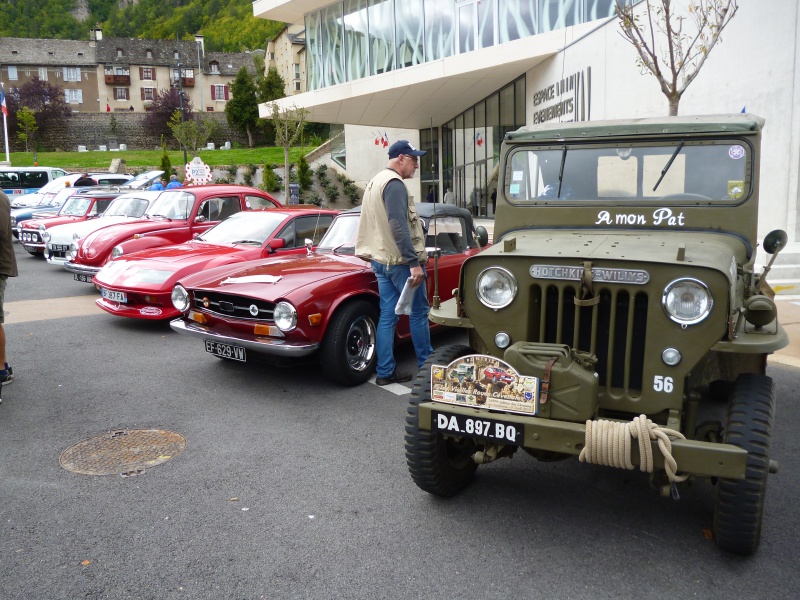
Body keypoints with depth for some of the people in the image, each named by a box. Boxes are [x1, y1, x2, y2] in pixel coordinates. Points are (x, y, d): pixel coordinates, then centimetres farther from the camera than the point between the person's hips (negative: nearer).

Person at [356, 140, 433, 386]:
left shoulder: (374, 183, 18)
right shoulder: (394, 183, -14)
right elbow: (398, 226, -24)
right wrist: (414, 262, -26)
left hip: (380, 260, 9)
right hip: (400, 261, -9)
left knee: (387, 315, 8)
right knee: (418, 313, 3)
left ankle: (385, 372, 10)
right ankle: (426, 366, 13)